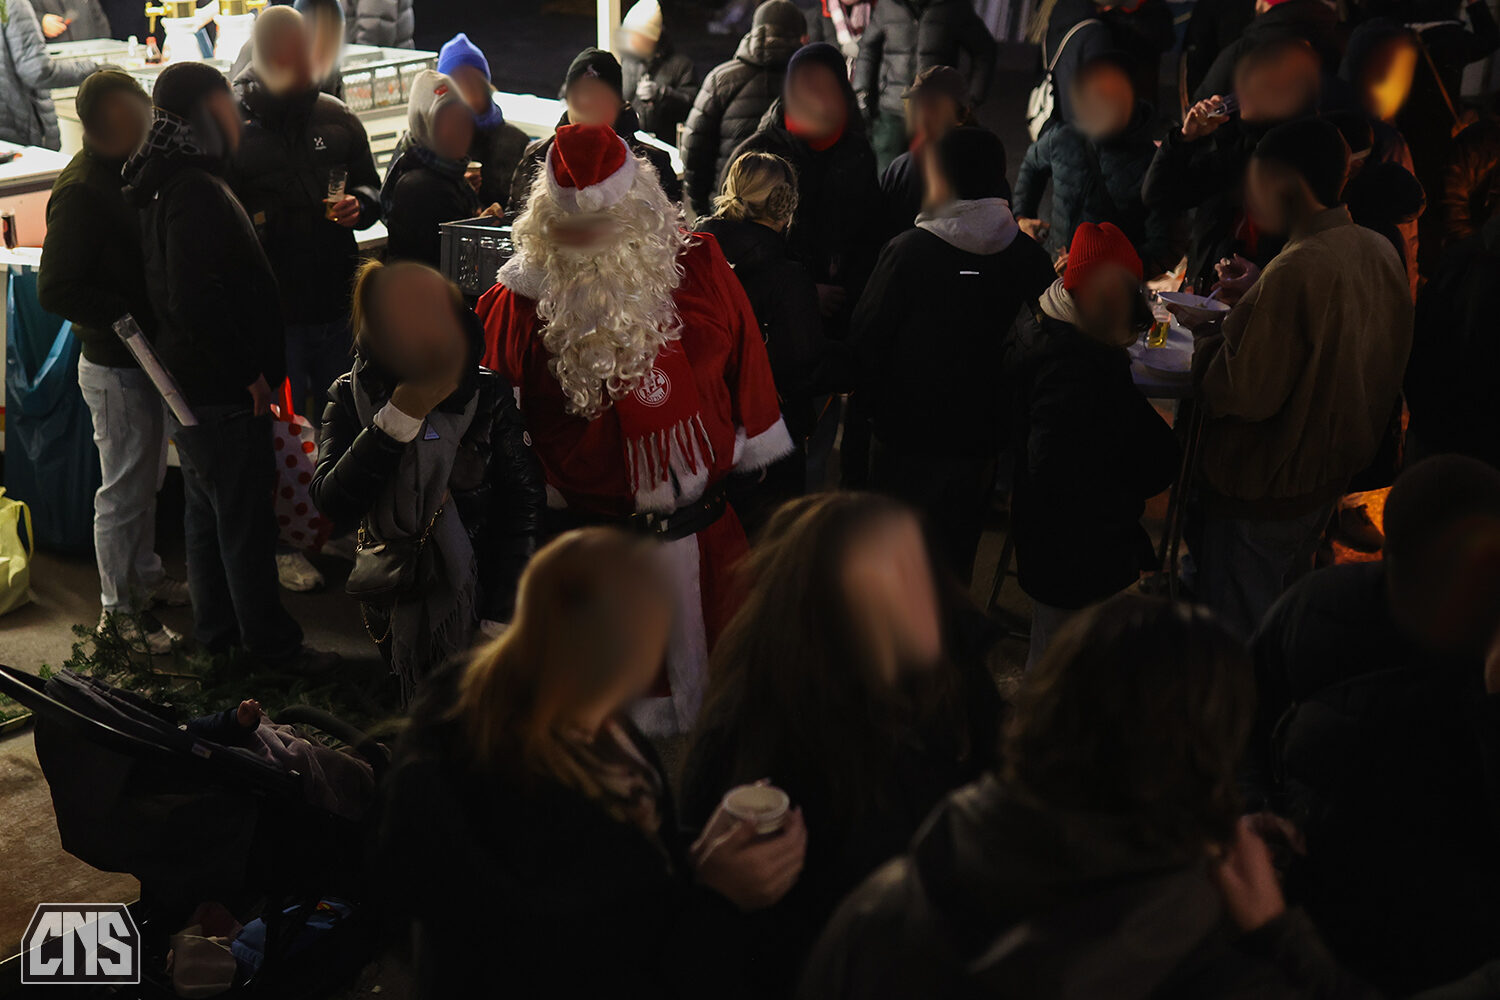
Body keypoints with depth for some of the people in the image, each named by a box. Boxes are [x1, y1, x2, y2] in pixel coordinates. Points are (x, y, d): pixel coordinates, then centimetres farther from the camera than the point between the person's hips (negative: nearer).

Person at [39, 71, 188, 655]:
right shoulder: (82, 191, -23)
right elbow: (57, 292, -24)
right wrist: (138, 317, -26)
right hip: (116, 368, -9)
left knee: (146, 479, 22)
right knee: (124, 489, 4)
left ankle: (146, 577, 39)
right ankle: (119, 607, 18)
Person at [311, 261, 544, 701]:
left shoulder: (487, 395, -15)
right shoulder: (351, 396, -11)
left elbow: (523, 505, -10)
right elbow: (334, 502, -24)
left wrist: (500, 619, -10)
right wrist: (399, 417, -33)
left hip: (475, 595, -1)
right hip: (397, 607, 1)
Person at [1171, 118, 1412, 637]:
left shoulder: (1294, 271, -30)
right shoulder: (1381, 253, -3)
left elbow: (1243, 394, -28)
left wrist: (1205, 339, -10)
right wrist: (1259, 293, 6)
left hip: (1264, 487, -9)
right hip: (1333, 471, 9)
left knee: (1235, 633, 9)